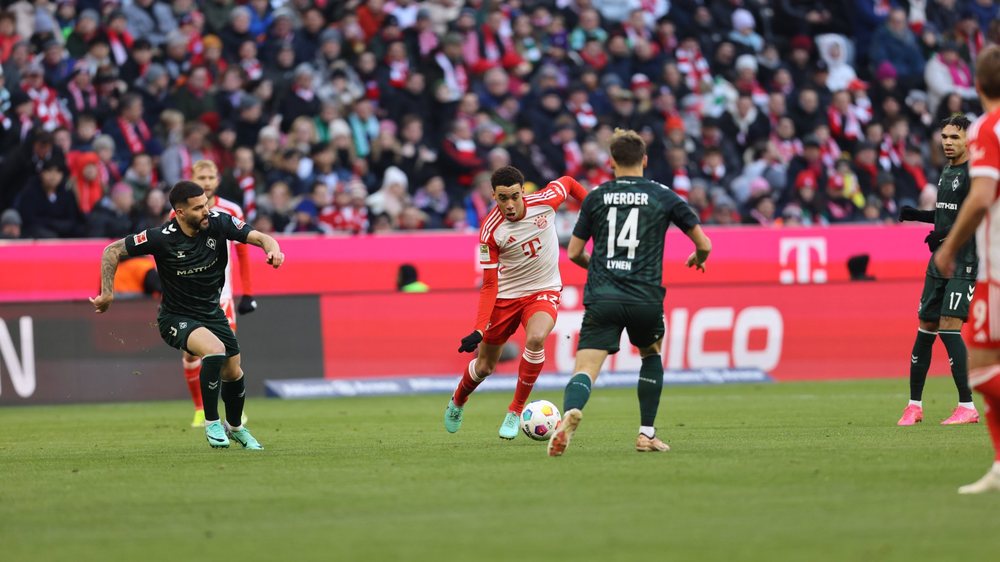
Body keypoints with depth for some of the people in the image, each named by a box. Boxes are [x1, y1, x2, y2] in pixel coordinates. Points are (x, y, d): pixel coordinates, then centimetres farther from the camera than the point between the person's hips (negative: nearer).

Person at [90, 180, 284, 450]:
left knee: (233, 373, 13)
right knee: (215, 350, -32)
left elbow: (259, 237, -15)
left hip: (212, 313, 5)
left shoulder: (218, 223, -15)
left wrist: (273, 249, -37)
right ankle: (211, 423, -13)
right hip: (176, 318, -5)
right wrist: (107, 293, -20)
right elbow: (113, 251, -15)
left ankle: (235, 427, 44)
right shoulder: (161, 238, -25)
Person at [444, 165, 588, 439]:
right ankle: (457, 402, 46)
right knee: (484, 367, 9)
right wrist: (478, 330, -27)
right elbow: (489, 285, -18)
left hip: (544, 291, 0)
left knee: (535, 339, -31)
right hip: (506, 294, 0)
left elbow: (568, 182, 5)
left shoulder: (544, 201, -19)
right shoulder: (490, 231, -22)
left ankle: (515, 411, -12)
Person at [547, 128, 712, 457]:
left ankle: (570, 412, -43)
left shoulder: (597, 196, 10)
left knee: (585, 369, -10)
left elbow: (574, 252, 15)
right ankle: (646, 433, 24)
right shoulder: (664, 196, 7)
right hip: (646, 299, 0)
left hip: (601, 298, 0)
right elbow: (704, 244, 10)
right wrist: (698, 258, 34)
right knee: (652, 355, 29)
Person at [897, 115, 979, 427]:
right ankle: (914, 405, 16)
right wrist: (915, 214, 14)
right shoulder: (947, 172, 16)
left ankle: (968, 407, -11)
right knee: (925, 328, 8)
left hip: (964, 263, -8)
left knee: (949, 328, -16)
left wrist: (945, 234, -23)